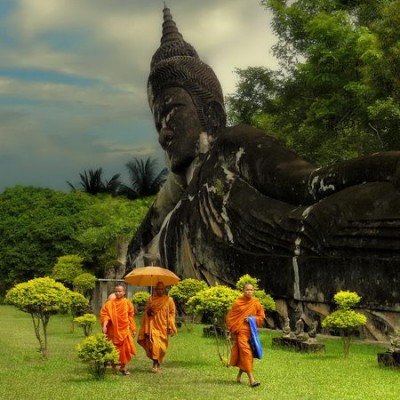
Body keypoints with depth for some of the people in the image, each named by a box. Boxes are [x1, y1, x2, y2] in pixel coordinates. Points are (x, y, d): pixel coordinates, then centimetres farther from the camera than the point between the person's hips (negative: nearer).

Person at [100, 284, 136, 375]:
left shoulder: (127, 303, 2)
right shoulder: (110, 303, -3)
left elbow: (130, 316, 7)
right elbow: (104, 314, -7)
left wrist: (133, 329, 8)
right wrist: (104, 325, -20)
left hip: (124, 329, 1)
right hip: (113, 329, -1)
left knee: (124, 347, -3)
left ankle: (123, 366, 10)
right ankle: (113, 366, 21)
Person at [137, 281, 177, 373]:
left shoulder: (169, 300, 2)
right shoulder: (151, 299, 8)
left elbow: (172, 313, 0)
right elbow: (146, 312, 14)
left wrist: (170, 327, -8)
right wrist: (149, 311, -11)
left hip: (163, 327, 0)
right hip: (153, 326, 0)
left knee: (161, 346, 0)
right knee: (154, 344, -11)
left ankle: (158, 364, 11)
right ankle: (156, 363, 3)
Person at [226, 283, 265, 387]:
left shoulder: (256, 303, 5)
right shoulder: (237, 303, -1)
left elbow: (261, 317, 10)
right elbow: (230, 317, 5)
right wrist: (232, 330, 0)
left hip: (251, 331, 4)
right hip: (241, 331, -4)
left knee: (246, 354, 10)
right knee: (245, 352, -14)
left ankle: (239, 376, 30)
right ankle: (251, 379, -19)